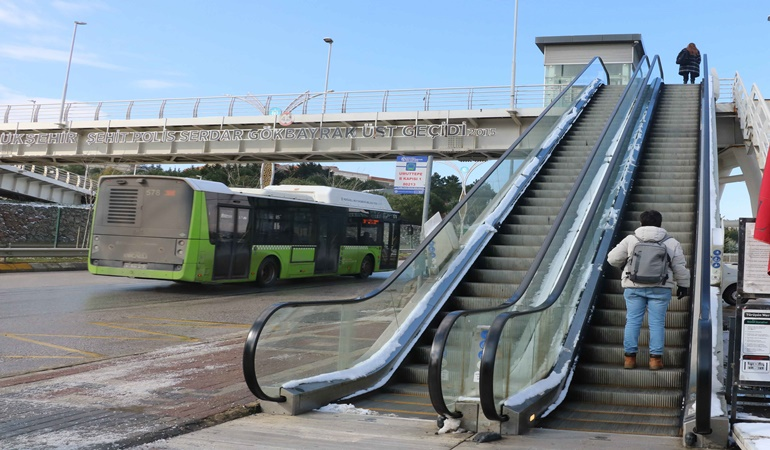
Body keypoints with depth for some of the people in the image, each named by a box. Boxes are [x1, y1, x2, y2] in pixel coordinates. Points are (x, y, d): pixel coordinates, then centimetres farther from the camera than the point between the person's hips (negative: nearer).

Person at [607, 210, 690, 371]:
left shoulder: (631, 239, 2)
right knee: (657, 323, 4)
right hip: (660, 288, 0)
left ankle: (629, 357, 6)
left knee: (632, 321, 5)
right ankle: (655, 358, 3)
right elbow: (680, 268, 6)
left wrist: (624, 265, 23)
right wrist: (683, 285, 18)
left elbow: (613, 258, 3)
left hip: (633, 287, 0)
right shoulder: (672, 243, 5)